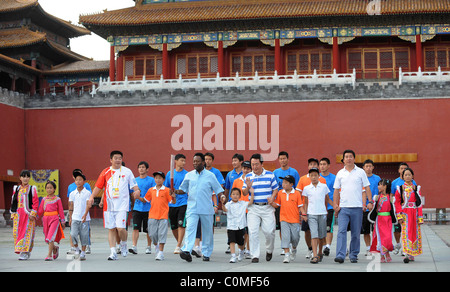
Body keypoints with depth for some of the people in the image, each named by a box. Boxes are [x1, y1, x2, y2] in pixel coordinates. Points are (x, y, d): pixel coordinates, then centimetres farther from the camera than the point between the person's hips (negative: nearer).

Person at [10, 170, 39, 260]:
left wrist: (33, 214, -13)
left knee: (27, 233, -7)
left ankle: (25, 252, -6)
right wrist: (13, 214, 8)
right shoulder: (16, 189, 14)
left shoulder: (32, 189, 3)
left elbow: (36, 202, -3)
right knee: (17, 232, -2)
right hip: (18, 215, 4)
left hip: (29, 215, -4)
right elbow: (13, 202, 15)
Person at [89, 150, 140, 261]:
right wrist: (92, 196, -7)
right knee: (111, 229, 4)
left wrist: (137, 191, -16)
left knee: (120, 228, -12)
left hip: (122, 205, -2)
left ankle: (123, 244, 17)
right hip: (109, 205, 2)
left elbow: (134, 185, 6)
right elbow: (98, 186, 8)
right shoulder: (106, 172, 6)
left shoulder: (127, 171, 4)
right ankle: (113, 252, 8)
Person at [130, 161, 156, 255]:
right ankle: (134, 246, -13)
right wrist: (133, 203, 6)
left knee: (148, 230, 7)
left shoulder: (151, 180, 0)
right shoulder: (135, 180, 10)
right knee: (135, 228, -9)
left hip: (148, 208, -2)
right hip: (137, 208, 2)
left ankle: (148, 247, 19)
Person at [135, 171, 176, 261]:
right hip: (152, 216, 3)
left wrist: (173, 197, -22)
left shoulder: (167, 190, -2)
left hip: (163, 216, -3)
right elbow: (145, 200, 18)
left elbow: (173, 202, -1)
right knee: (152, 234, 3)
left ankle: (161, 252, 3)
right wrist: (138, 198, 1)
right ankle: (157, 247, 29)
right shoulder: (151, 190, 9)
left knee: (162, 234, -3)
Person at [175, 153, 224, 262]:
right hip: (192, 207, 1)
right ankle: (187, 251, -26)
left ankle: (206, 253, 19)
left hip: (206, 209, -1)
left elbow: (218, 190, 4)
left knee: (207, 231, 7)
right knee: (190, 228, -15)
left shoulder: (210, 175, 2)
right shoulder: (189, 175, 9)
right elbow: (183, 189, 17)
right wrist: (176, 191, -3)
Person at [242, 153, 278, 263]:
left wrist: (272, 197, -11)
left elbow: (275, 189, 9)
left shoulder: (270, 175, 6)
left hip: (267, 207, -1)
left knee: (269, 231, -3)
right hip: (253, 208, 1)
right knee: (253, 232, -7)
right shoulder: (248, 177, 8)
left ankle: (269, 250, 24)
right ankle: (255, 255, 0)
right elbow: (244, 193, 7)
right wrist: (248, 187, -14)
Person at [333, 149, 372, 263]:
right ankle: (340, 255, -16)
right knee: (341, 231, -11)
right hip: (343, 207, 0)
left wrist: (370, 201, -5)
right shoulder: (340, 173, 9)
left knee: (356, 233, 6)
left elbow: (367, 188, 6)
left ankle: (353, 255, 17)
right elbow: (336, 190, 11)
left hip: (357, 207, 0)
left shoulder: (360, 172, 5)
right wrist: (335, 205, 1)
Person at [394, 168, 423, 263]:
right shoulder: (399, 189, 4)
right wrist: (399, 216, -9)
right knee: (406, 233, -11)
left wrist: (420, 217, -1)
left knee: (415, 233, 4)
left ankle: (412, 254, 15)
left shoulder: (416, 189, 7)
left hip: (414, 214, 2)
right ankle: (407, 254, -16)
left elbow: (419, 203, 5)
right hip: (405, 213, -2)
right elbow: (397, 203, 0)